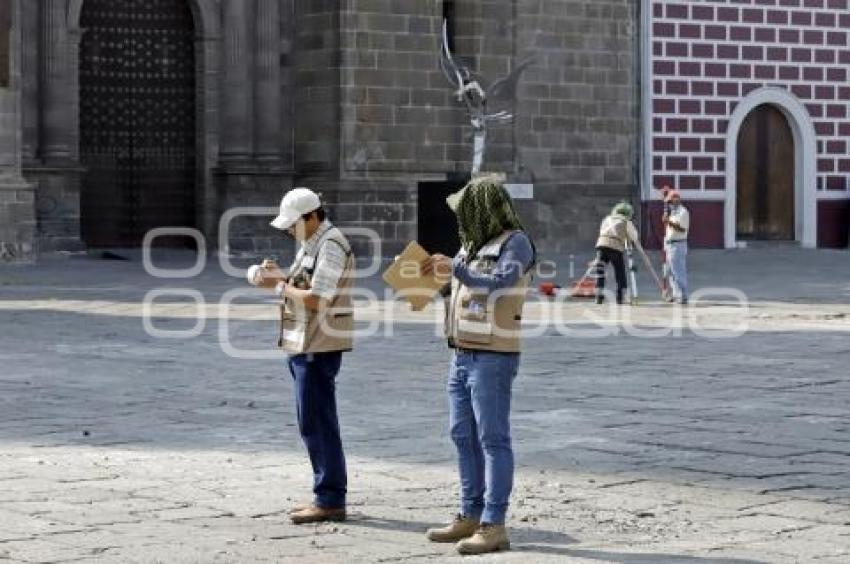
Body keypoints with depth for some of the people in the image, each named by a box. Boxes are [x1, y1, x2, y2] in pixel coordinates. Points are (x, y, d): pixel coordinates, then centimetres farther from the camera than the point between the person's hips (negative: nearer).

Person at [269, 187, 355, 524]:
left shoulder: (331, 246, -15)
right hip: (304, 345, 10)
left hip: (319, 347, -10)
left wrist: (285, 288, -10)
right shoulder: (311, 244, 17)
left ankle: (330, 500, -3)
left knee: (317, 423, -7)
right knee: (312, 423, 13)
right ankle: (327, 496, 20)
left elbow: (317, 299, -23)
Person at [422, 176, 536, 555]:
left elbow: (497, 282, -24)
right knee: (464, 437, 12)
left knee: (493, 440, -7)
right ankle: (470, 517, 20)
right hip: (462, 355, 9)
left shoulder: (515, 243, -9)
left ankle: (494, 527, -7)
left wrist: (454, 268, -19)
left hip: (492, 358, -9)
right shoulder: (473, 245, 15)